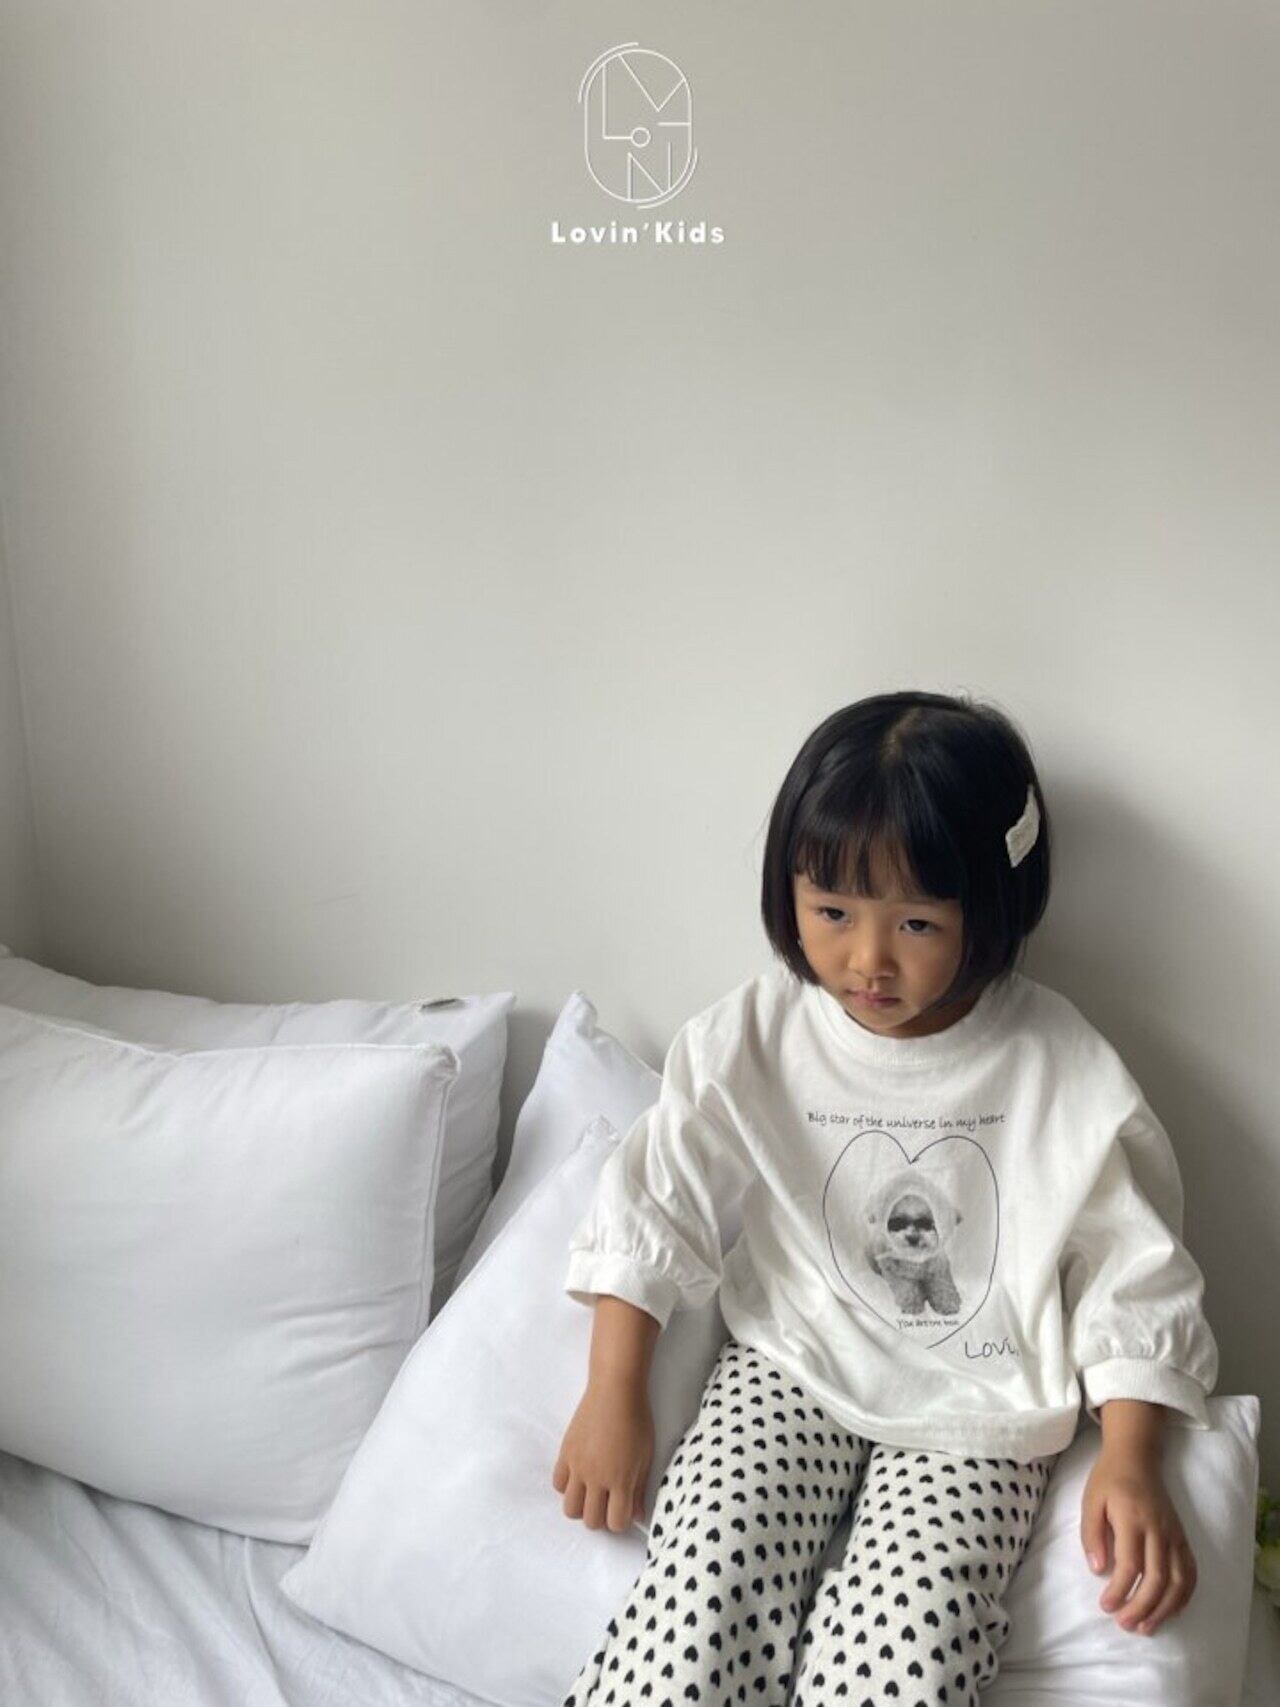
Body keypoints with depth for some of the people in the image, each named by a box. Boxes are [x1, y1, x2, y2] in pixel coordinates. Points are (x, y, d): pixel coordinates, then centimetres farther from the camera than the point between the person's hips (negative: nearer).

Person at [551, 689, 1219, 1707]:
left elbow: (1136, 1278, -4)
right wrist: (614, 1397, -3)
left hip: (979, 1421, -1)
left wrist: (1130, 1462, -13)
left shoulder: (1069, 1076, -12)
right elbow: (654, 1206, -2)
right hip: (790, 1372, 1)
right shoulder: (750, 1041, -9)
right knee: (695, 1619, -21)